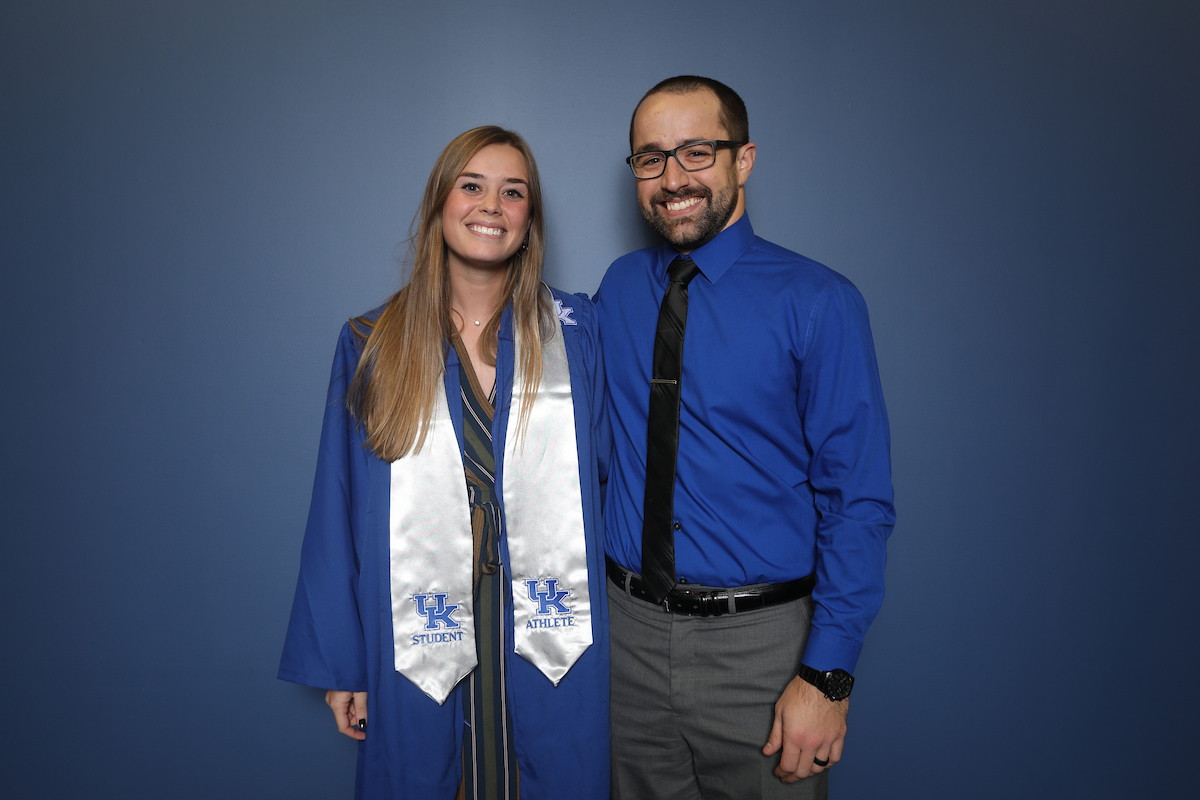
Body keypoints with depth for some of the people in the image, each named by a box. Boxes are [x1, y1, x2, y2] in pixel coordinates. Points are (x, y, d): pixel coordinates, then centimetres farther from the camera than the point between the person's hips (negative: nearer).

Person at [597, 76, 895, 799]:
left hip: (761, 642, -4)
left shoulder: (817, 303, -11)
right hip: (631, 630, 4)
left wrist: (827, 676, -15)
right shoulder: (619, 288, 4)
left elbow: (859, 504, -11)